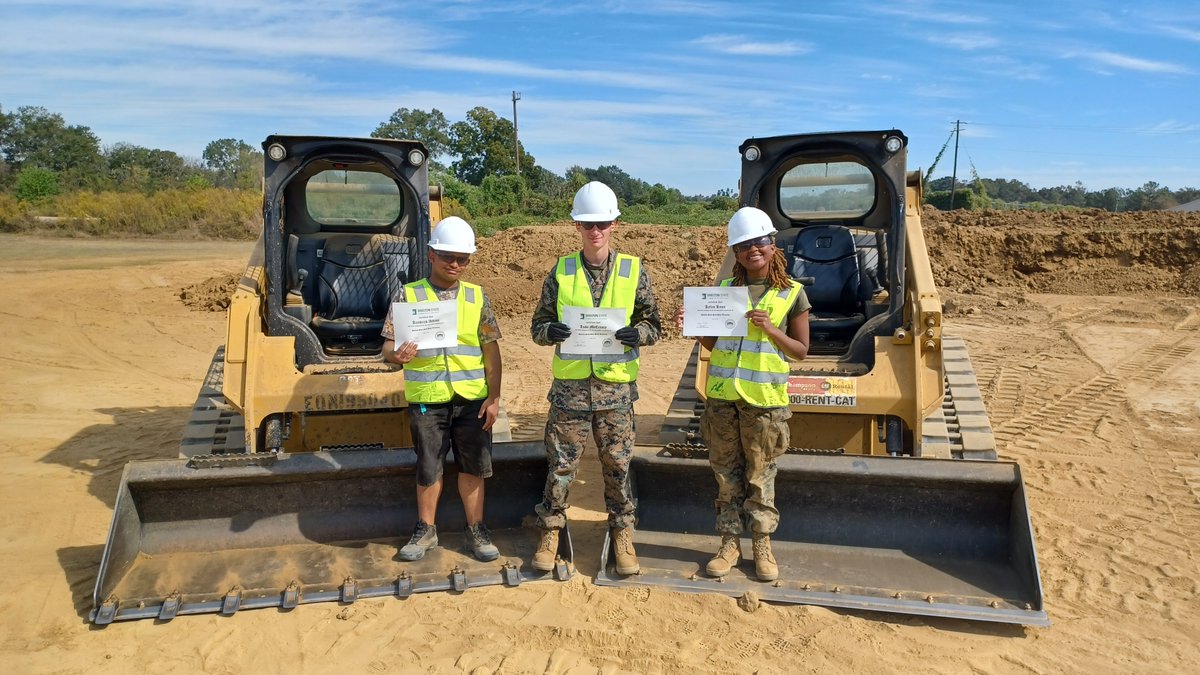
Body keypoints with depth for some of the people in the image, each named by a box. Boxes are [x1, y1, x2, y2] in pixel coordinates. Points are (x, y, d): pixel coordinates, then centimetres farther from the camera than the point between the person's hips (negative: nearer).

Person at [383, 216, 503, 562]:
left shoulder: (477, 297, 4)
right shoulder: (408, 295, 0)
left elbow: (491, 349, 4)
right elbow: (389, 344, -1)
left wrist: (494, 396, -2)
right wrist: (396, 354, -25)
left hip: (472, 398, 1)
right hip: (427, 398, -1)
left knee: (472, 465, 9)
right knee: (428, 468, 10)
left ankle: (476, 529, 25)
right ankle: (425, 529, 29)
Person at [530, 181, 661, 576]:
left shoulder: (633, 271, 2)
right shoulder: (561, 272, 3)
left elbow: (653, 324, 5)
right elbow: (538, 326, 6)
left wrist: (637, 333, -17)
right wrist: (550, 331, -17)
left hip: (616, 385, 0)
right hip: (570, 385, 0)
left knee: (618, 464, 9)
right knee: (561, 463, 7)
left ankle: (623, 534, 26)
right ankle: (550, 531, 25)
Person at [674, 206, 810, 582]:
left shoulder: (791, 294, 0)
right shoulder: (724, 289, 8)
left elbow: (800, 351, 1)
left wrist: (770, 329, -15)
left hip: (764, 398, -3)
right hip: (722, 395, 3)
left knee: (760, 475, 7)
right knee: (726, 473, 9)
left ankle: (763, 544, 22)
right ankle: (729, 543, 21)